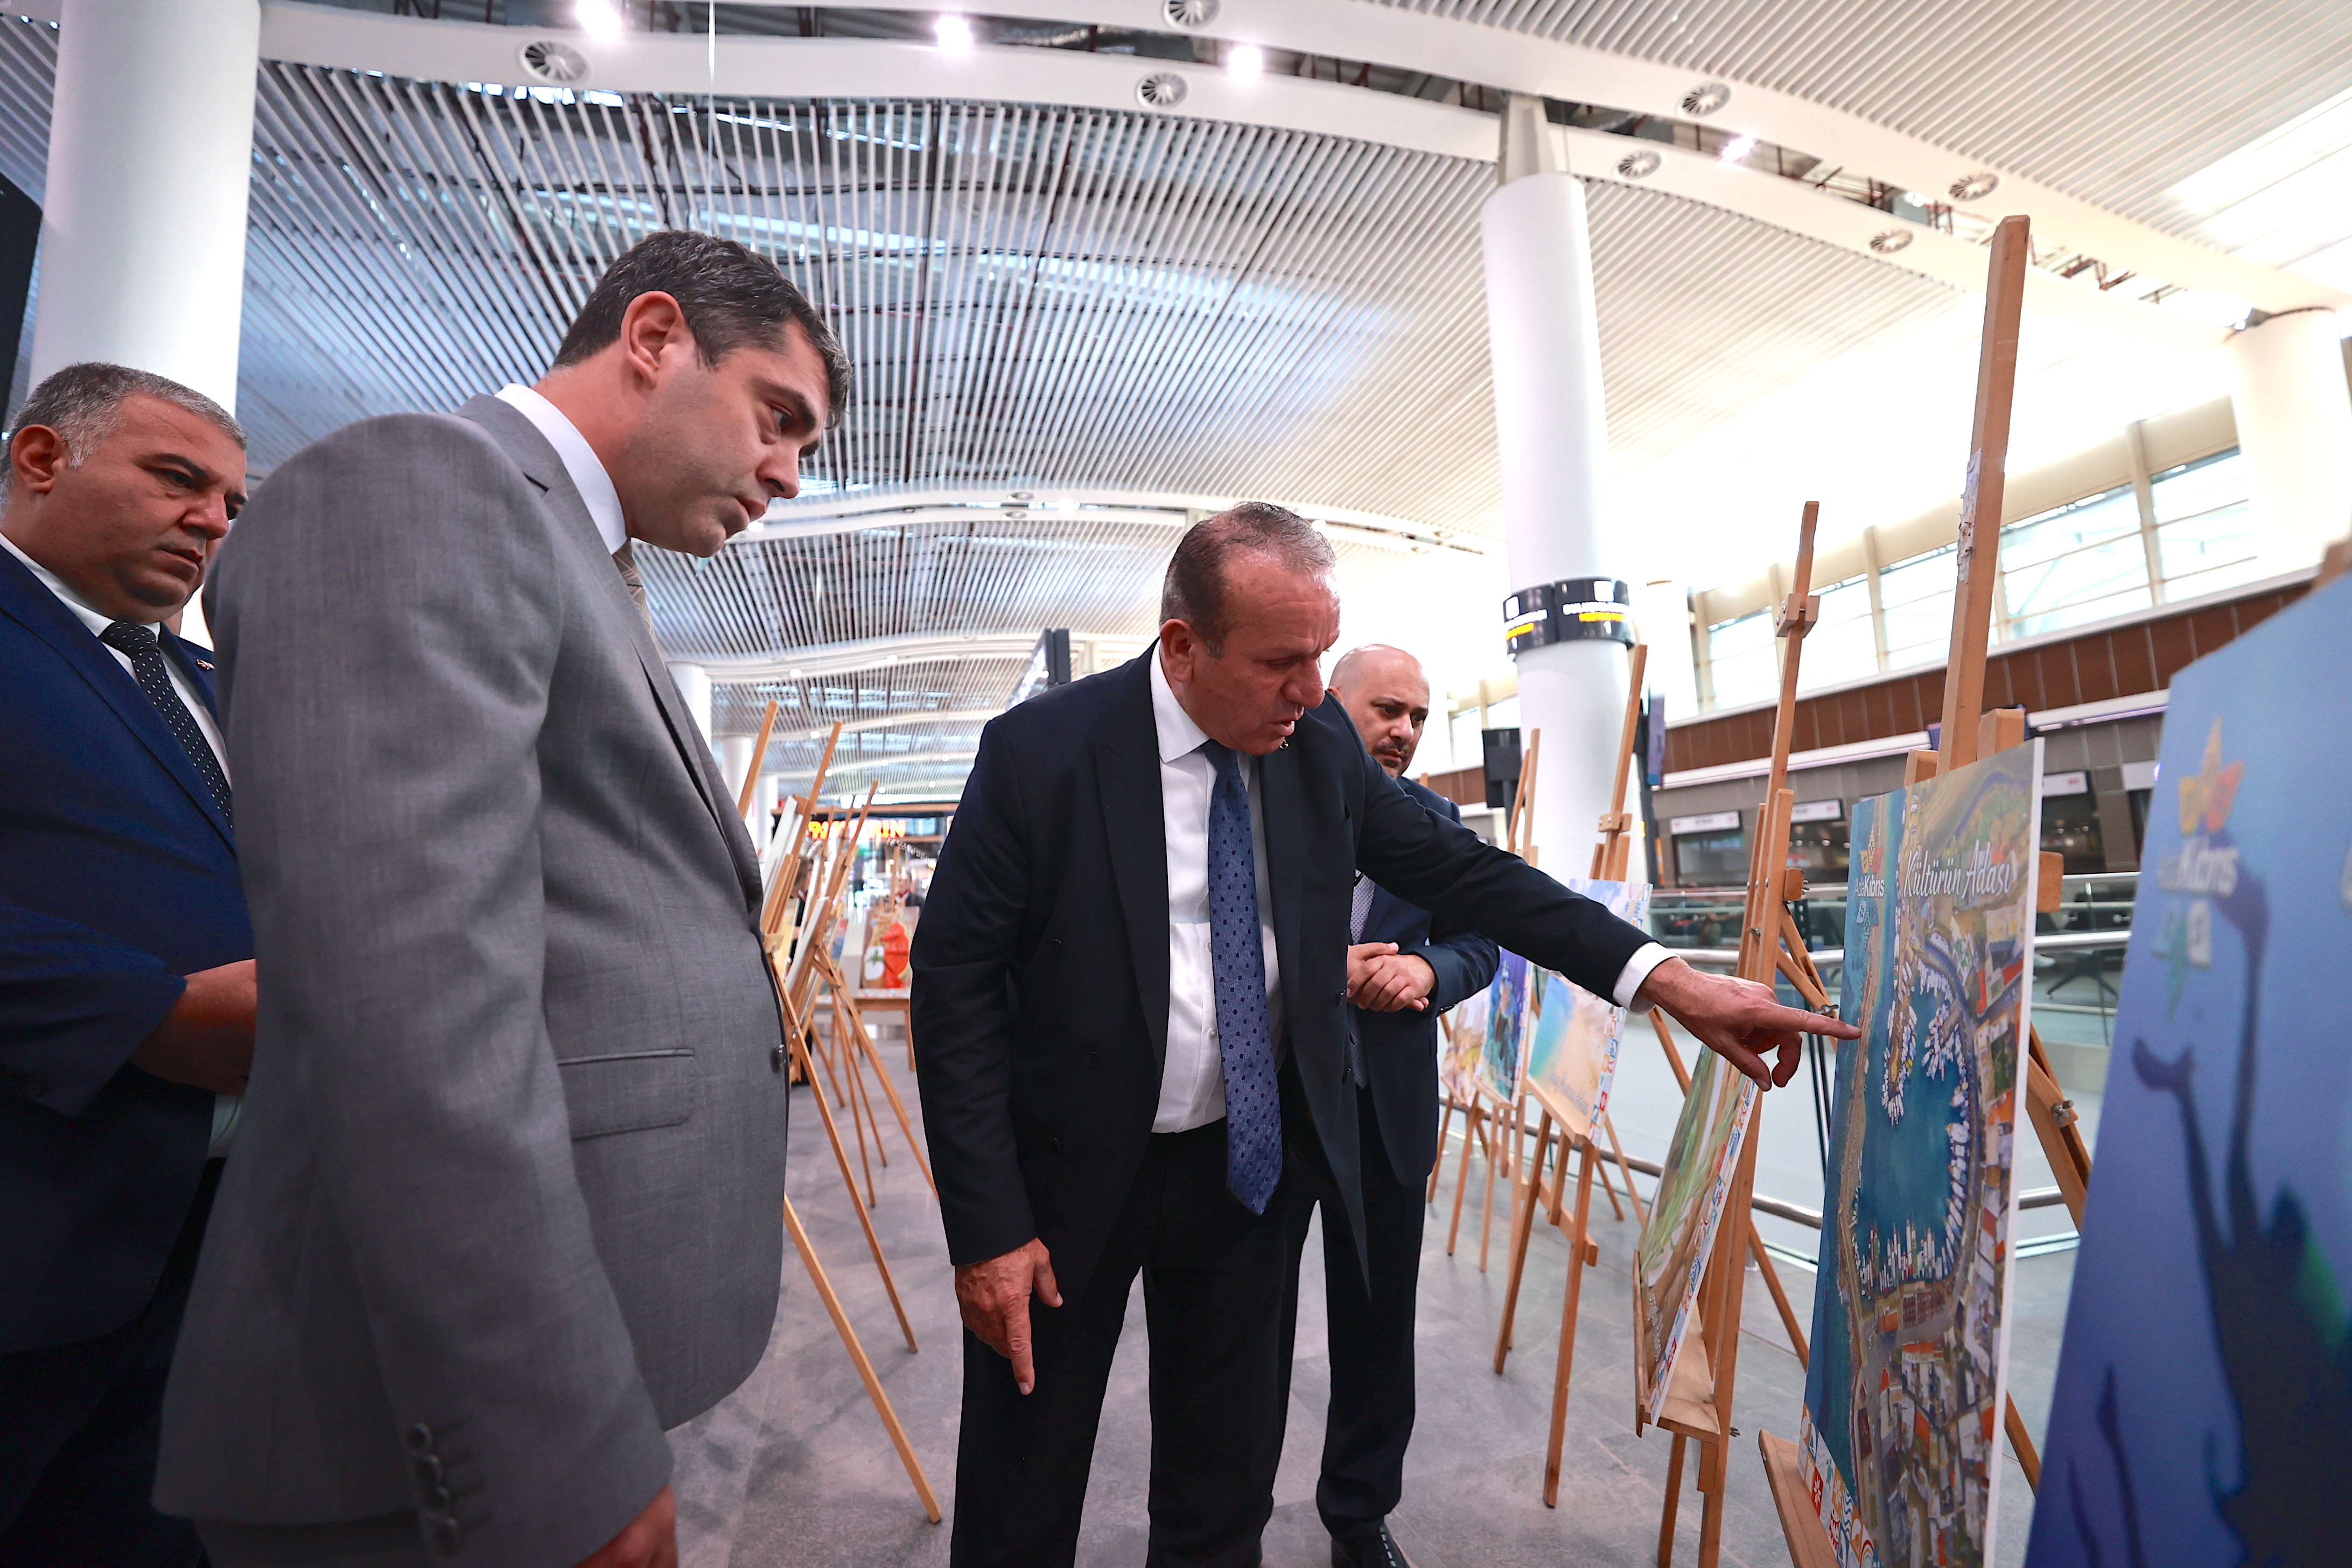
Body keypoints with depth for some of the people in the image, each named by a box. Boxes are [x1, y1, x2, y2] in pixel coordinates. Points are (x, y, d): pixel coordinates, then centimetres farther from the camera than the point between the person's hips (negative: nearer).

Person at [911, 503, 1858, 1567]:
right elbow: (955, 981, -14)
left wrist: (1667, 977, -9)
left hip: (1245, 1162, 3)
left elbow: (1461, 871, 0)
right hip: (1069, 1174, -2)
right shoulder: (1039, 752, -18)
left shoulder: (1320, 744, -6)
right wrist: (986, 1228, -15)